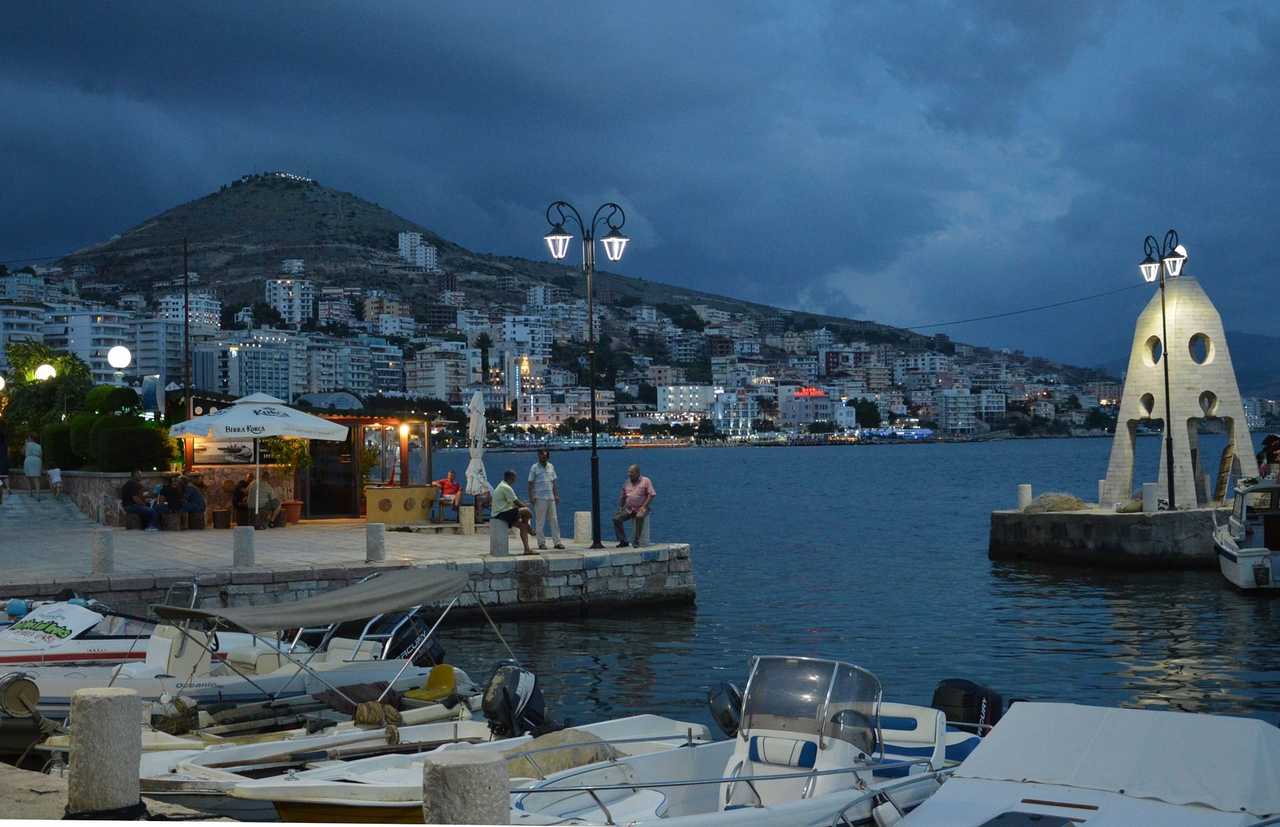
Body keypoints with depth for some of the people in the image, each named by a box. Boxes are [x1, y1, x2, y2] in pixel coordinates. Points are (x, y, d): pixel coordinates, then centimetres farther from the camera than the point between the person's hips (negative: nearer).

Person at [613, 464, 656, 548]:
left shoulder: (645, 481, 0)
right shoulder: (626, 482, 14)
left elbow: (652, 494, -6)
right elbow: (622, 497, 21)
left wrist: (644, 506, -16)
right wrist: (620, 507, 6)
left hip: (640, 509, -5)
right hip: (628, 509, 5)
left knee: (640, 517, -38)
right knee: (616, 518, -20)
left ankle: (636, 541, -29)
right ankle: (623, 541, -16)